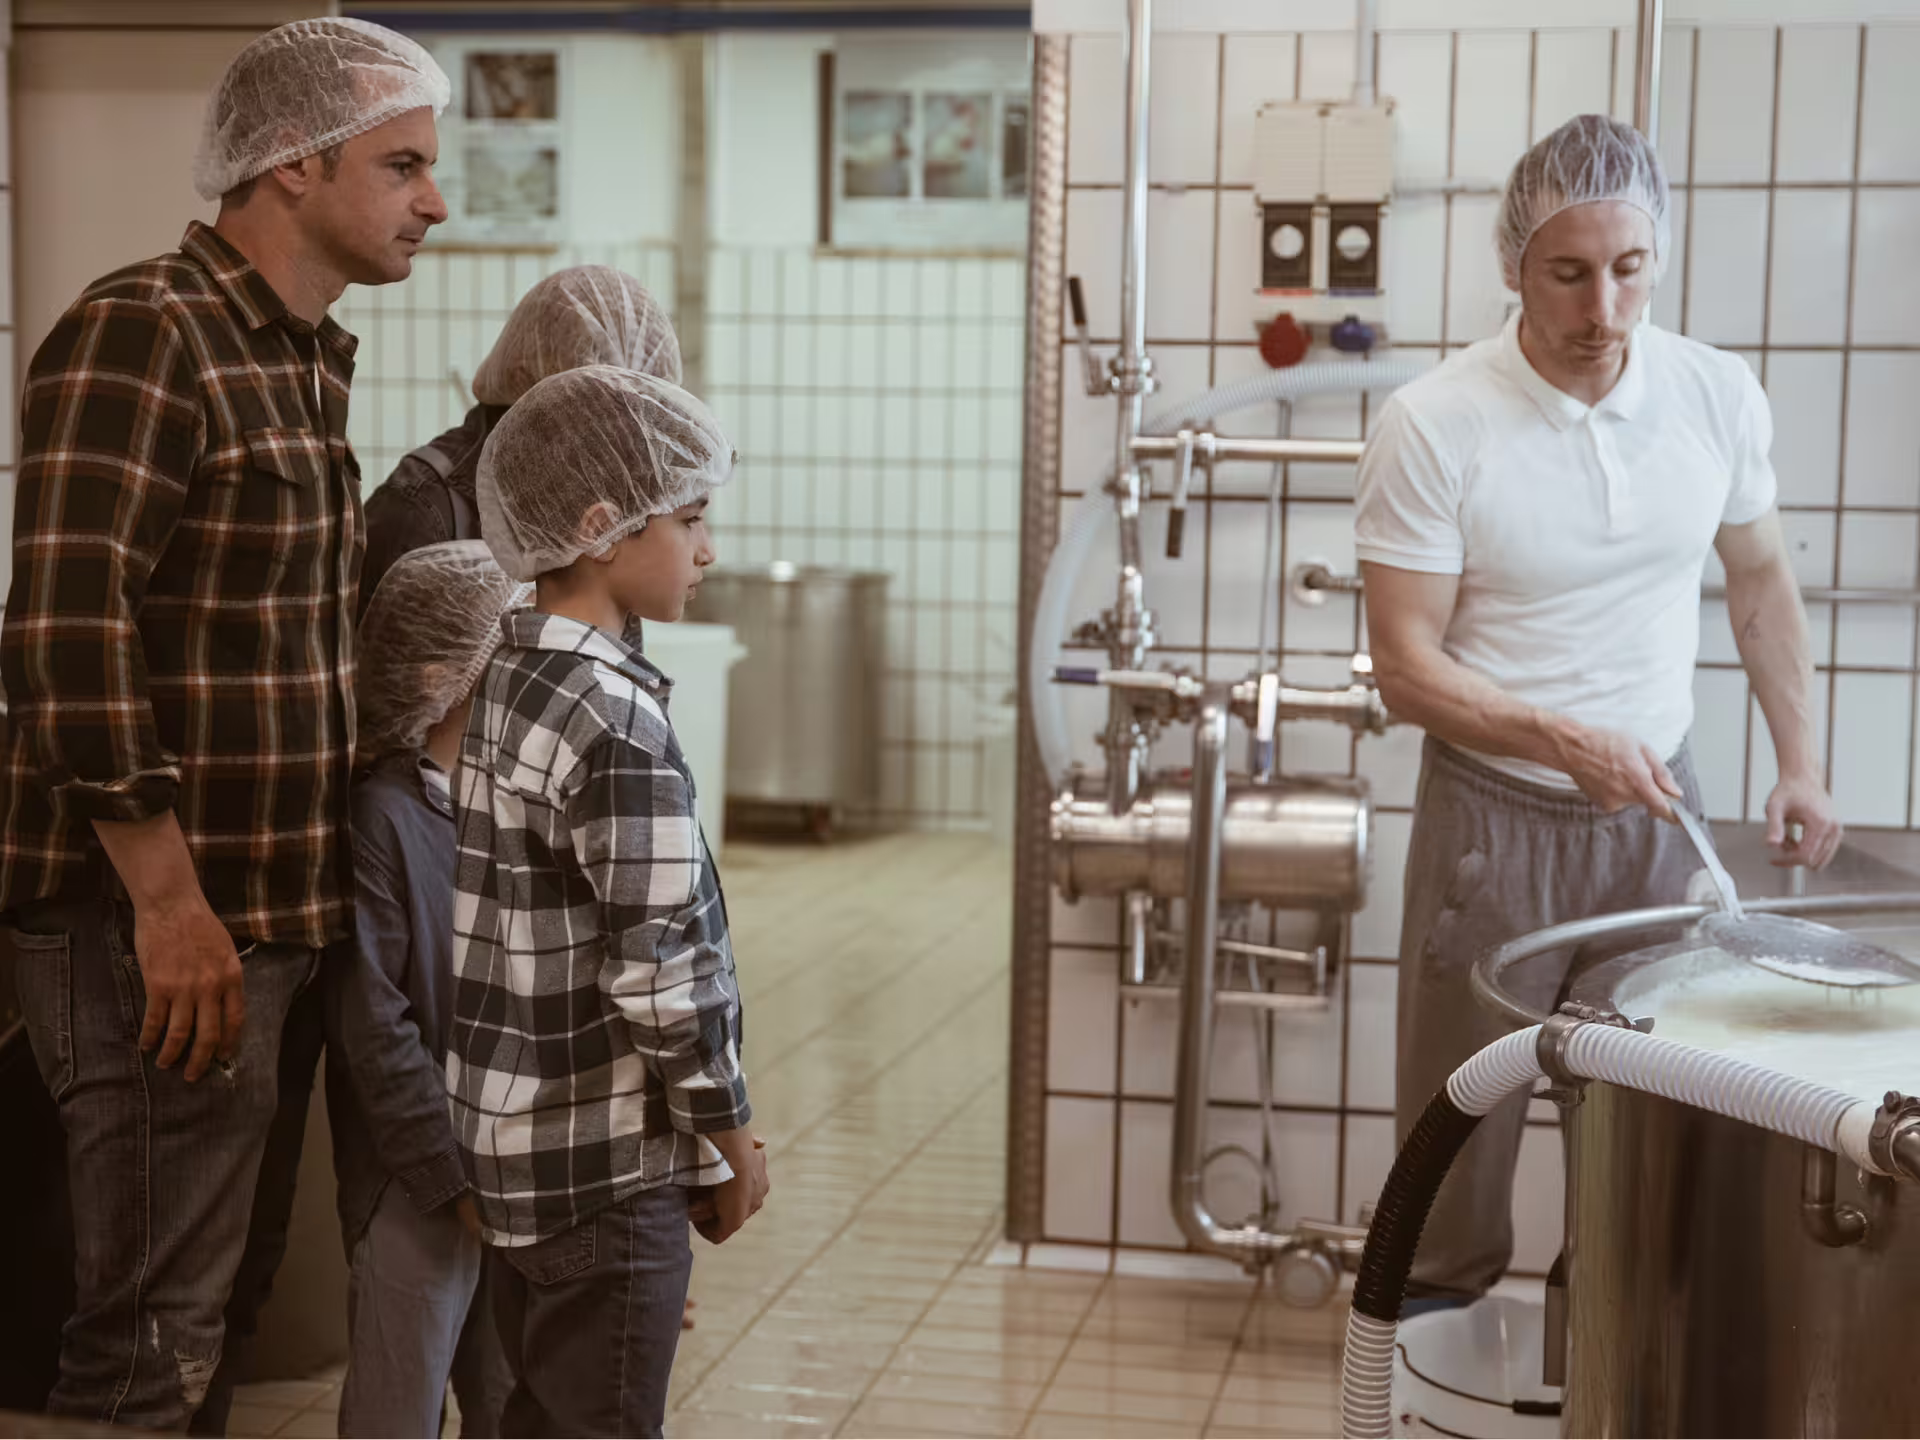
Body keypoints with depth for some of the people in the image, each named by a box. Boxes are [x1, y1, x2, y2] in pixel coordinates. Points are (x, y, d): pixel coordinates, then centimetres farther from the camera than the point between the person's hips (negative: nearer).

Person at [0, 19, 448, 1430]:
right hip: (162, 929, -9)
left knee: (212, 1299, 17)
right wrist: (167, 899, -21)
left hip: (272, 915, 9)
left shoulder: (309, 357, 16)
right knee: (154, 1326, -2)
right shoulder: (140, 334, -13)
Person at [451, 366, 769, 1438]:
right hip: (607, 1159, -9)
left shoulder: (508, 680, 7)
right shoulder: (617, 717, -20)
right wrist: (730, 1133, -8)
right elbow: (658, 966, -21)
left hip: (513, 1138, 9)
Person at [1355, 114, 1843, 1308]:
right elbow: (1407, 667, -14)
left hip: (1659, 806, 4)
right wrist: (1564, 741, -27)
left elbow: (1760, 577, 13)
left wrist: (1802, 762, 7)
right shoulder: (1435, 427, -15)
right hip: (1497, 816, -3)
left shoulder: (1719, 393, -3)